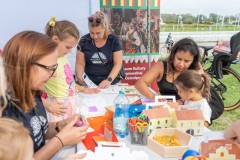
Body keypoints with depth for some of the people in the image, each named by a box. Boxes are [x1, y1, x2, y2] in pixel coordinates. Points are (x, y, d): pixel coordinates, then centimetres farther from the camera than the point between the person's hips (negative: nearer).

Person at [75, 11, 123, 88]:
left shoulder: (113, 40, -1)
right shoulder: (84, 41, 2)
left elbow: (118, 64, -4)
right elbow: (80, 63, 5)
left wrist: (109, 80, -18)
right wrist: (79, 76, -15)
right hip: (89, 84, 0)